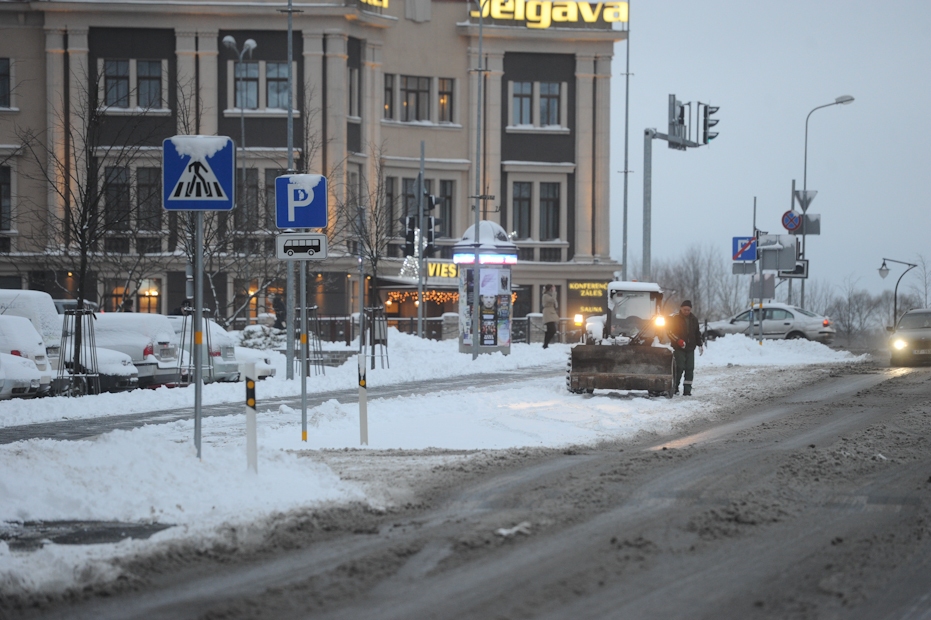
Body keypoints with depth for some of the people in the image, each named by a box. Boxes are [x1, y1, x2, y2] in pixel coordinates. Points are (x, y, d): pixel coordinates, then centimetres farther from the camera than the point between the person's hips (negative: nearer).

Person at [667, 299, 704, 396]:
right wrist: (678, 341, -19)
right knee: (679, 368, -11)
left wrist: (700, 345, 17)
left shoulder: (694, 319, 14)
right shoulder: (675, 318, -2)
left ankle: (687, 390, 1)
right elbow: (670, 332, -6)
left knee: (690, 369, -1)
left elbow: (697, 333, 23)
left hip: (690, 348, 5)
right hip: (679, 349, -5)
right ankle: (674, 387, 0)